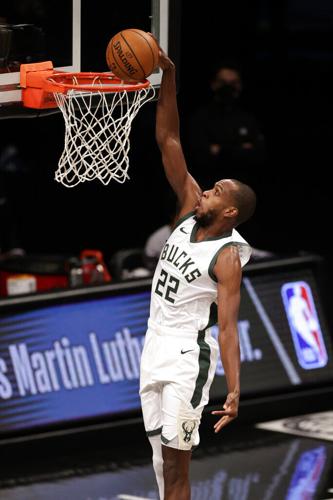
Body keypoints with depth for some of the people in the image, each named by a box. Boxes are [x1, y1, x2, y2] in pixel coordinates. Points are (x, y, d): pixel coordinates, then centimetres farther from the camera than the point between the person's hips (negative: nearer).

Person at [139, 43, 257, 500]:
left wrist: (235, 391, -30)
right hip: (154, 348, 8)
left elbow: (227, 328, -19)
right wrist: (168, 77, -8)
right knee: (162, 459, 12)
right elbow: (168, 140, 1)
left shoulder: (228, 257, -15)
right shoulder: (191, 211, 3)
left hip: (186, 357, -8)